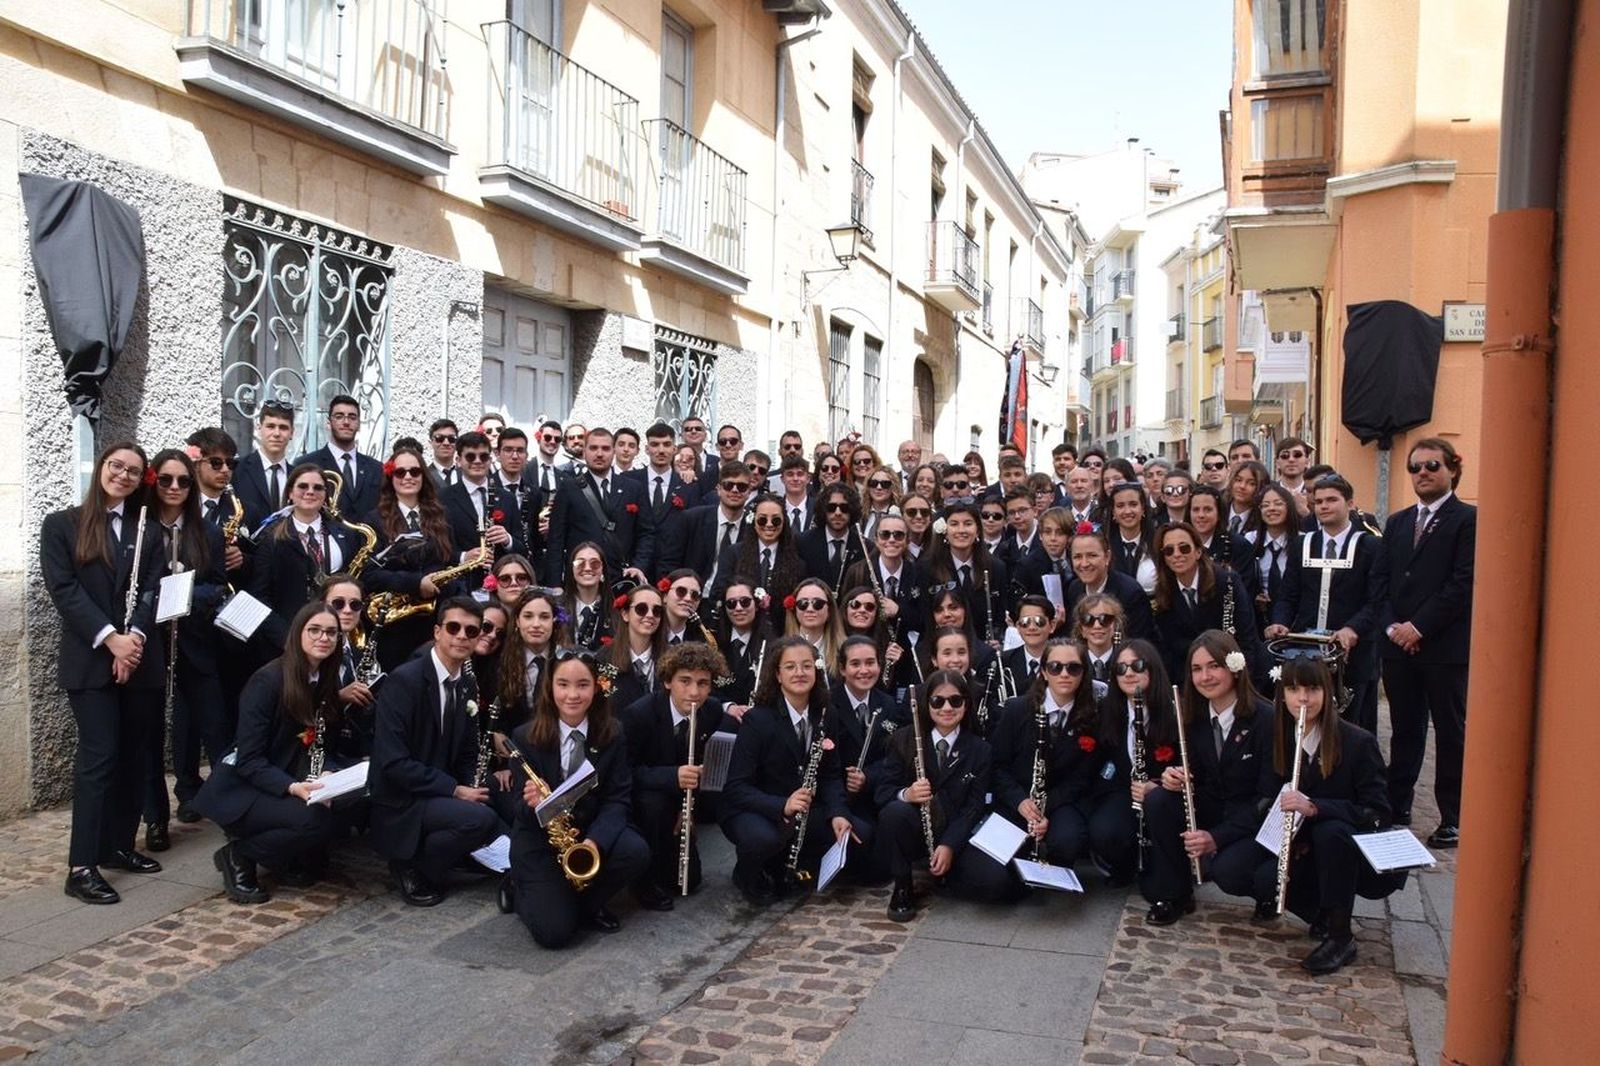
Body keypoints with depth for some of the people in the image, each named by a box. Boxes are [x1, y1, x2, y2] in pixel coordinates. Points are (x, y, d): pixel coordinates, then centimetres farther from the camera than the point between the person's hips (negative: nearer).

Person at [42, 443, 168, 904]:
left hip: (142, 658, 4)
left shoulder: (148, 530, 11)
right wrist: (109, 638, -17)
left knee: (133, 756, 8)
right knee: (99, 755, -9)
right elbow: (63, 588, -7)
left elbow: (153, 588, 3)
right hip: (89, 659, -4)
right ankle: (81, 867, -4)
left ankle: (119, 845, 21)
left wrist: (136, 635, -14)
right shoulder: (61, 525, 3)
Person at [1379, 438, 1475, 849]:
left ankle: (1453, 820, 13)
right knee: (1405, 731, 13)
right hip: (1399, 645, 5)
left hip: (1445, 646, -5)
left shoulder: (1469, 519, -5)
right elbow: (1383, 582, 11)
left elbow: (1464, 583, -13)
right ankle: (1396, 810, 21)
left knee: (1451, 733, 4)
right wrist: (1392, 626, -4)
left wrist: (1419, 627, -16)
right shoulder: (1396, 523, 15)